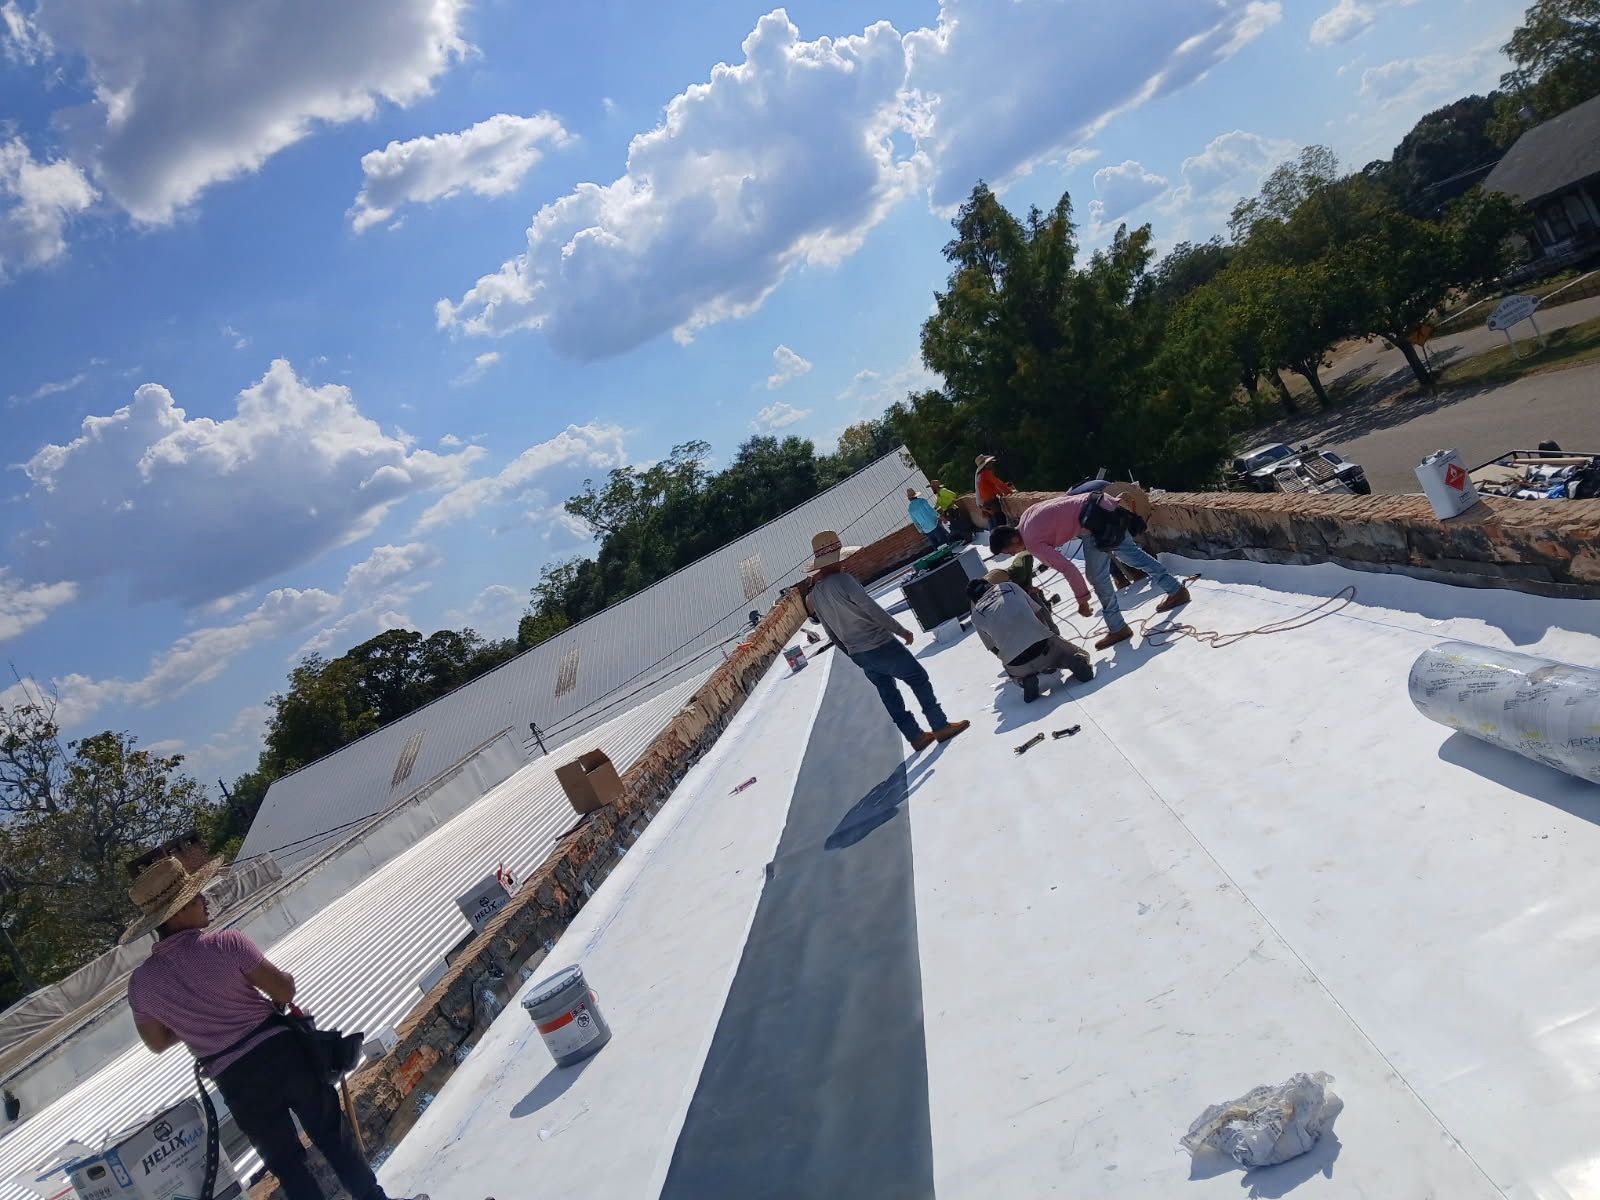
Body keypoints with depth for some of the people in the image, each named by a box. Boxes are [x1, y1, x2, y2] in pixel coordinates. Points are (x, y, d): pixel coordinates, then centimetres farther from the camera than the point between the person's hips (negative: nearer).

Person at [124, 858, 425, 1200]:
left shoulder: (141, 982, -4)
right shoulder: (226, 943, -18)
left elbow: (158, 1042, 9)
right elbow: (284, 990, -14)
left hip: (234, 1081, 3)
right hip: (281, 1052, -3)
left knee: (285, 1161, 17)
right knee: (332, 1134, 17)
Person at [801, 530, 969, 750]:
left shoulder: (813, 594, 4)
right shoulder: (843, 580, -20)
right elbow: (874, 610, -19)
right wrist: (901, 631, -8)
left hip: (857, 654, 7)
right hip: (880, 645, -7)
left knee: (888, 694, 16)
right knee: (919, 679, 8)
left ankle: (915, 736, 22)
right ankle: (940, 726, 14)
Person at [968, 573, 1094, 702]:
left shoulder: (976, 615, 12)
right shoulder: (1009, 586, 16)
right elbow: (1040, 614, 20)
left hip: (1017, 666, 0)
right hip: (1045, 646, 0)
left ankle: (1027, 680, 6)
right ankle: (1075, 663, -5)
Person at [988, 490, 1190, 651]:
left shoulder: (1032, 543, -13)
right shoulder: (1026, 517, 12)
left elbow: (1067, 569, -15)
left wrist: (1082, 599, -5)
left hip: (1096, 523, -9)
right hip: (1101, 504, 9)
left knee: (1097, 577, 3)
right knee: (1131, 553, 21)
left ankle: (1117, 628, 14)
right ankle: (1176, 590, 32)